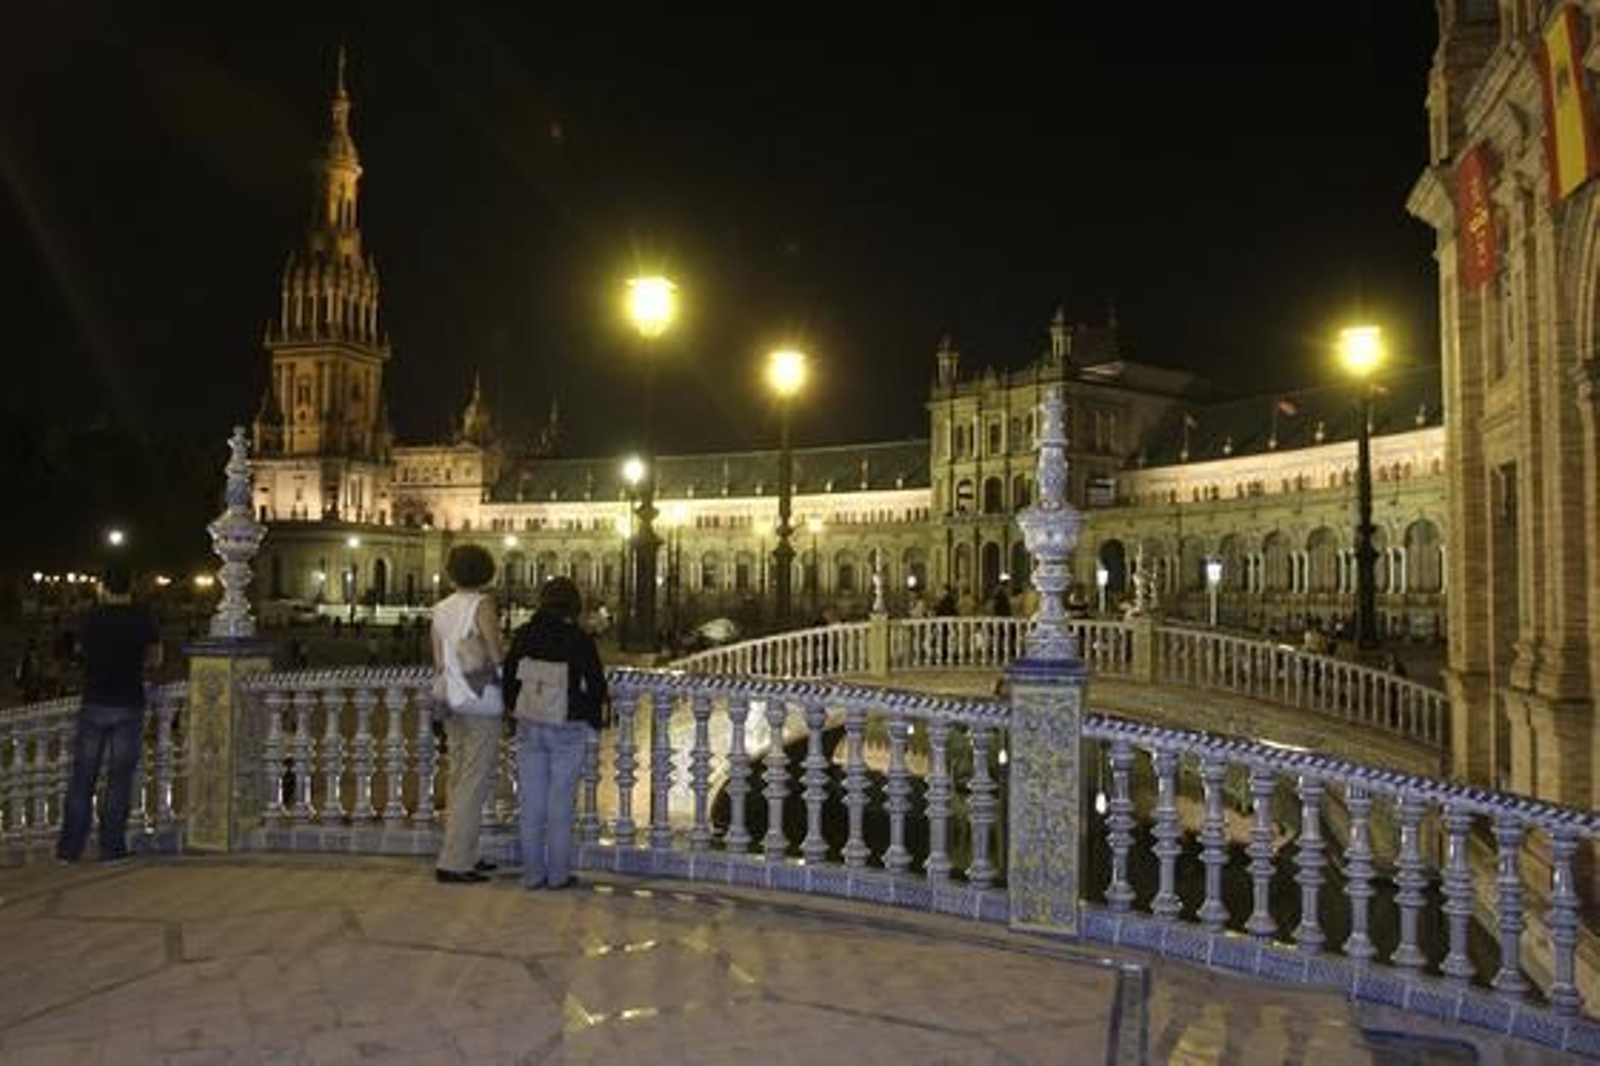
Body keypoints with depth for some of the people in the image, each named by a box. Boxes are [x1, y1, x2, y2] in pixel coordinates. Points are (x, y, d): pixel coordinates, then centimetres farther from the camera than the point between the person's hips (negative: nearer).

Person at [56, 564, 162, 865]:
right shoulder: (142, 617, -3)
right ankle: (111, 848, 6)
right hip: (129, 707, -2)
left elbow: (82, 649, 15)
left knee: (82, 778, 9)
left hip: (93, 705, 2)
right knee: (119, 779, 4)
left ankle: (69, 848, 12)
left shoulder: (92, 618, 2)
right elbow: (155, 660, 5)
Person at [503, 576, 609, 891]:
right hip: (568, 730, -3)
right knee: (560, 804, 5)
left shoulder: (523, 635, 0)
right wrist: (595, 720, 11)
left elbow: (508, 679, 8)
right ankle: (558, 874, 11)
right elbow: (596, 686, -7)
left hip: (529, 727, 3)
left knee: (531, 803, 10)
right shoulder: (579, 640, -11)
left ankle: (533, 873, 16)